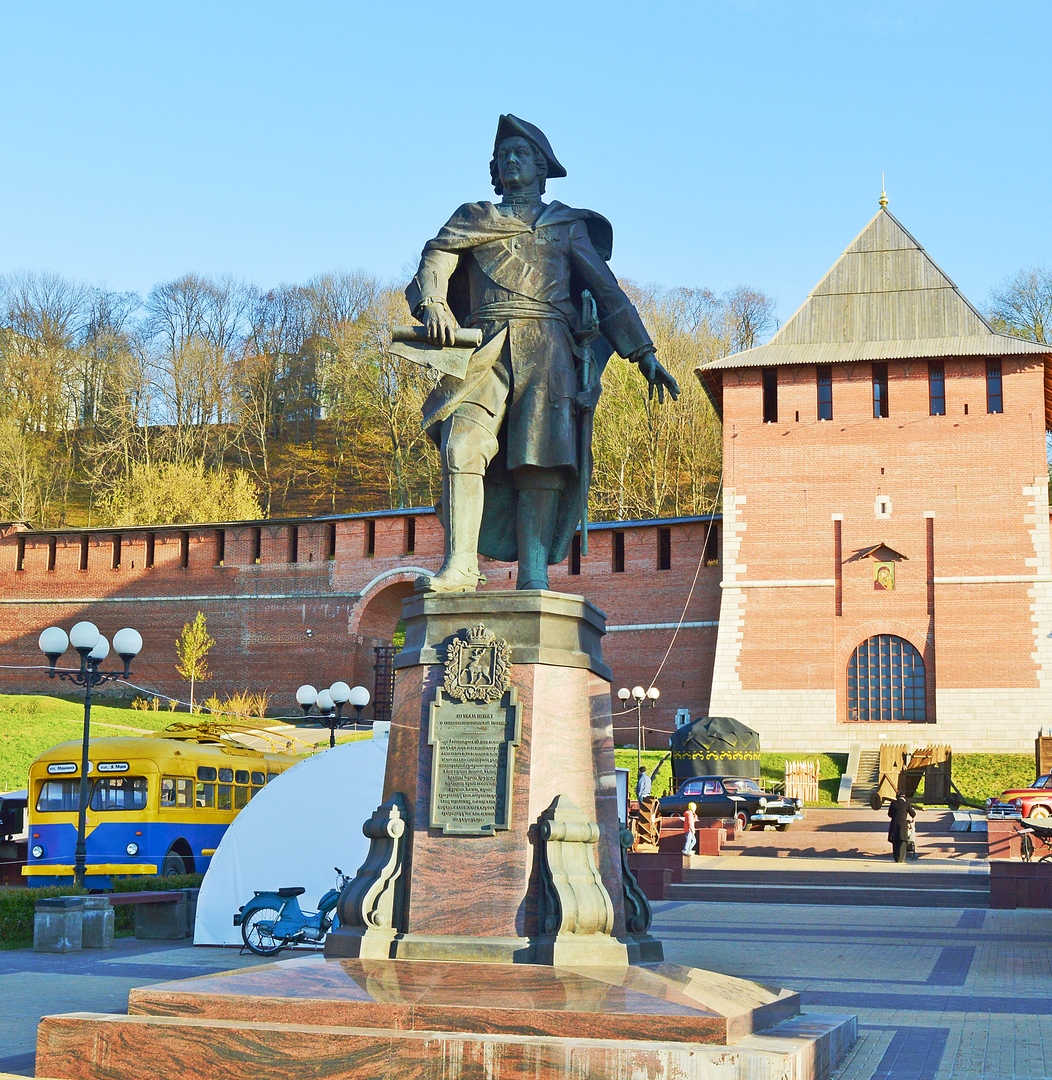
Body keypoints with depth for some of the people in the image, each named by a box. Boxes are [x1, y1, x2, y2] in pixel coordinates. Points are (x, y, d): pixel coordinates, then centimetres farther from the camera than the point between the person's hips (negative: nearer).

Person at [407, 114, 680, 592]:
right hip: (484, 350, 0)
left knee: (540, 457, -13)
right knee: (463, 445, -19)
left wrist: (644, 354, 11)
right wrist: (432, 304, -16)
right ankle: (460, 566, -22)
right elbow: (435, 257, 7)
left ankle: (533, 574, -16)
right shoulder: (473, 218, 24)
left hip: (546, 351, 0)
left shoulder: (568, 225, 23)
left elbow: (608, 293, 19)